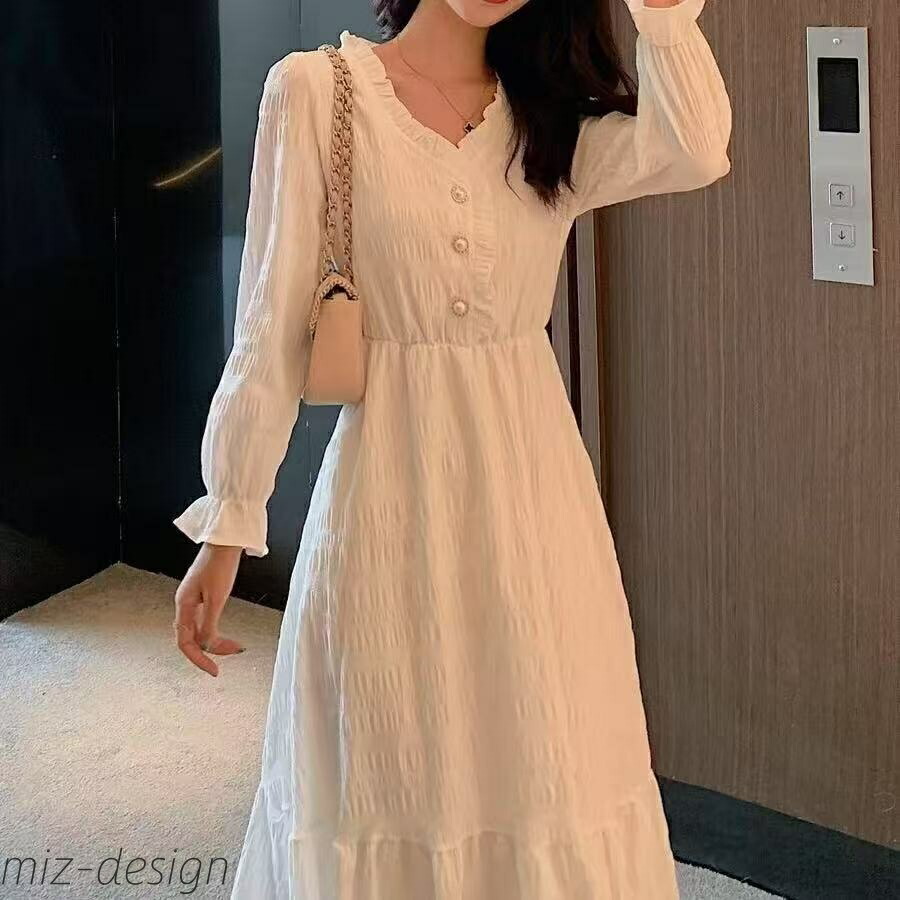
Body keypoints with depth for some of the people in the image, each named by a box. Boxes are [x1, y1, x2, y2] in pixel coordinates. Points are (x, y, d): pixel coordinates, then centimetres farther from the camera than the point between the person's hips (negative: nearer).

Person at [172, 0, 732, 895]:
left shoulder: (554, 119, 7)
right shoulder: (316, 90, -3)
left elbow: (696, 153, -14)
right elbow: (272, 326, -4)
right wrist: (229, 521, -5)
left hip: (534, 494, 3)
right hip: (395, 496, -3)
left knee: (545, 780, 8)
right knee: (393, 782, 6)